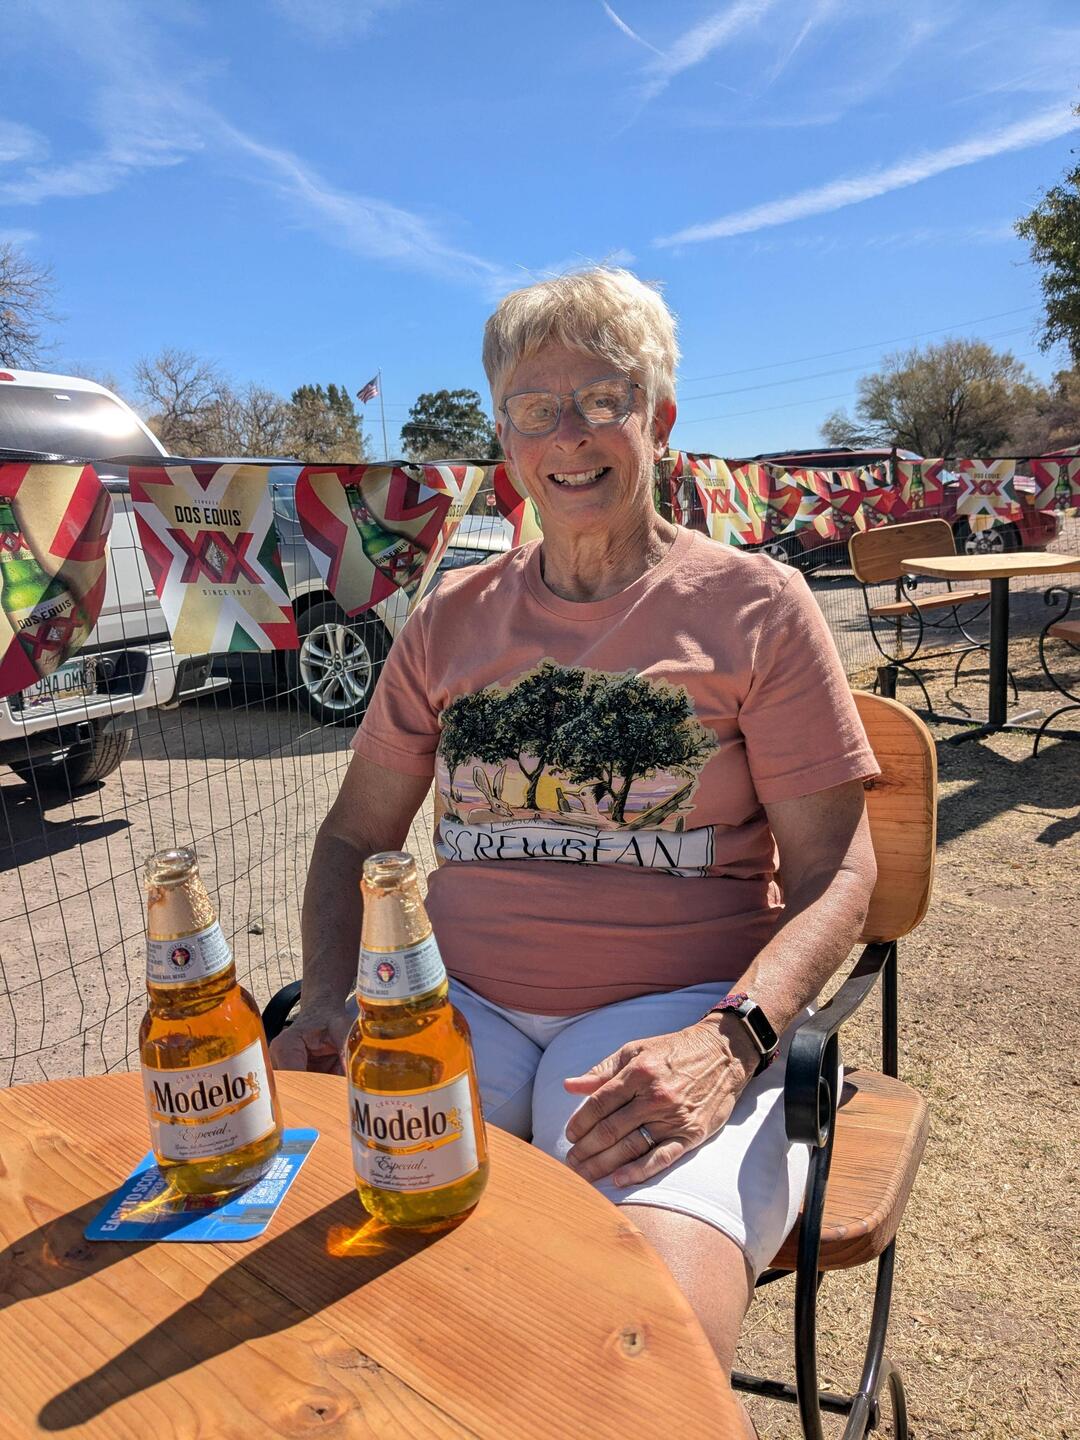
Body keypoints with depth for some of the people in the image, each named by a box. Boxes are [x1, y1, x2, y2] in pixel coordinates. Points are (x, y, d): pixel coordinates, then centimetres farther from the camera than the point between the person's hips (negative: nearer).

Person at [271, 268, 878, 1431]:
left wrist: (728, 1040, -18)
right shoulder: (451, 621, 12)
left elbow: (837, 870, -1)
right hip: (462, 1006, 4)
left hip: (678, 1010, -2)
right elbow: (356, 833, 16)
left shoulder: (754, 606, 2)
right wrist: (327, 1000, -2)